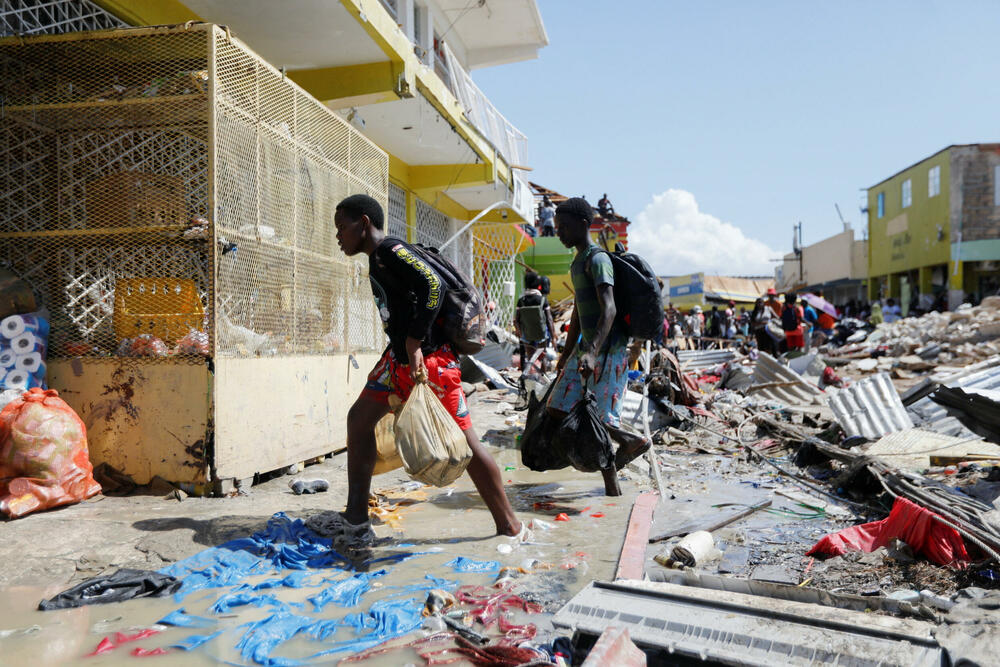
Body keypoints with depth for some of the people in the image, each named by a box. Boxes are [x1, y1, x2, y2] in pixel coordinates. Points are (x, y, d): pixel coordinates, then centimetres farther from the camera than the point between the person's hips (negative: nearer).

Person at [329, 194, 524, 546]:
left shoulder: (391, 251, -12)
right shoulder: (377, 259, 17)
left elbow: (434, 284, -25)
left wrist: (415, 342, -25)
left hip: (430, 358, -10)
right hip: (399, 357, 11)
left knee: (463, 442, -5)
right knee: (359, 419, 10)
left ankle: (510, 528, 7)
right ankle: (356, 522, 18)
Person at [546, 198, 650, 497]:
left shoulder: (597, 259, -13)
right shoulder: (577, 263, 17)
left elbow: (609, 309, -27)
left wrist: (593, 351, -39)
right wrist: (567, 354, 27)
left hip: (608, 349, -10)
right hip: (586, 346, 10)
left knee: (601, 419, -8)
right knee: (558, 409, 7)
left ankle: (612, 488, 7)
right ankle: (629, 440, 17)